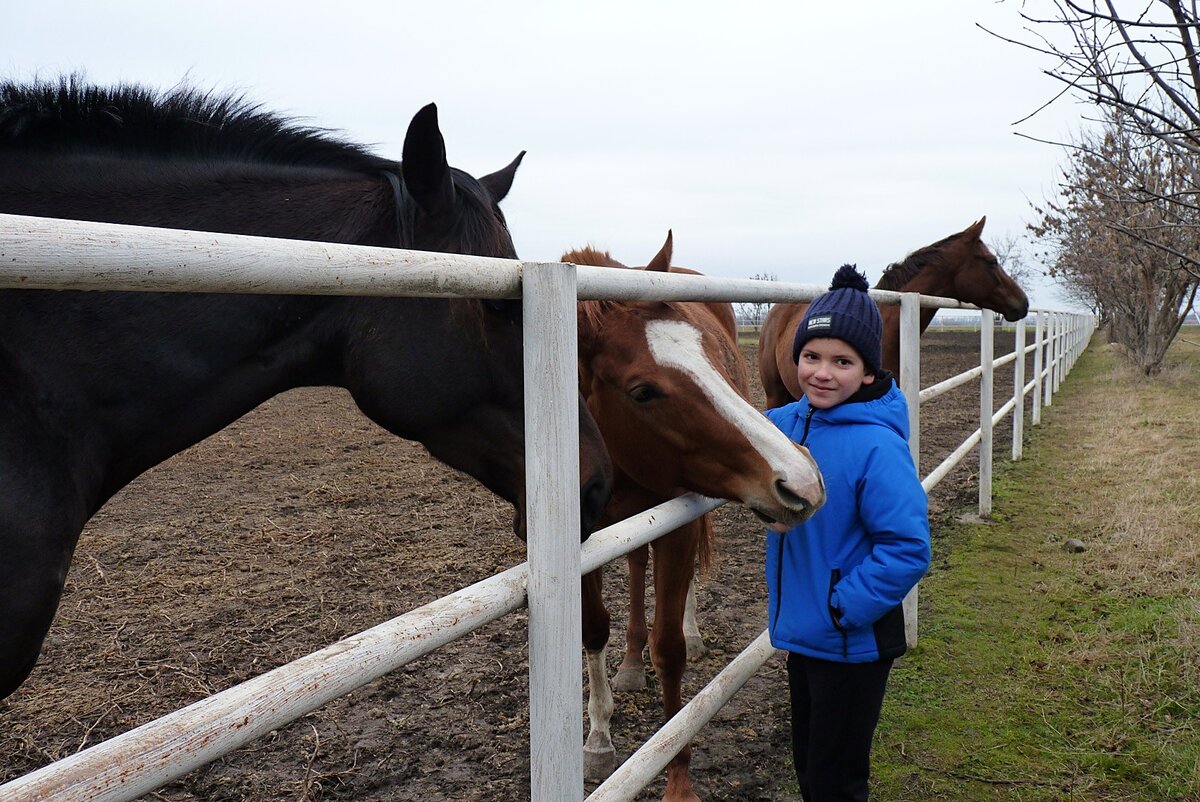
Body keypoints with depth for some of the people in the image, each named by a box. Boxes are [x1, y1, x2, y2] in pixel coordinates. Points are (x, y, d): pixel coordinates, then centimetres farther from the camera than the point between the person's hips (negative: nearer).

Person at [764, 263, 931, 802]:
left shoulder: (876, 446, -24)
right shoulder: (786, 422, -2)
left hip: (852, 643, -7)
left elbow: (908, 549, -24)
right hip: (800, 632, 7)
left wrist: (842, 608, -23)